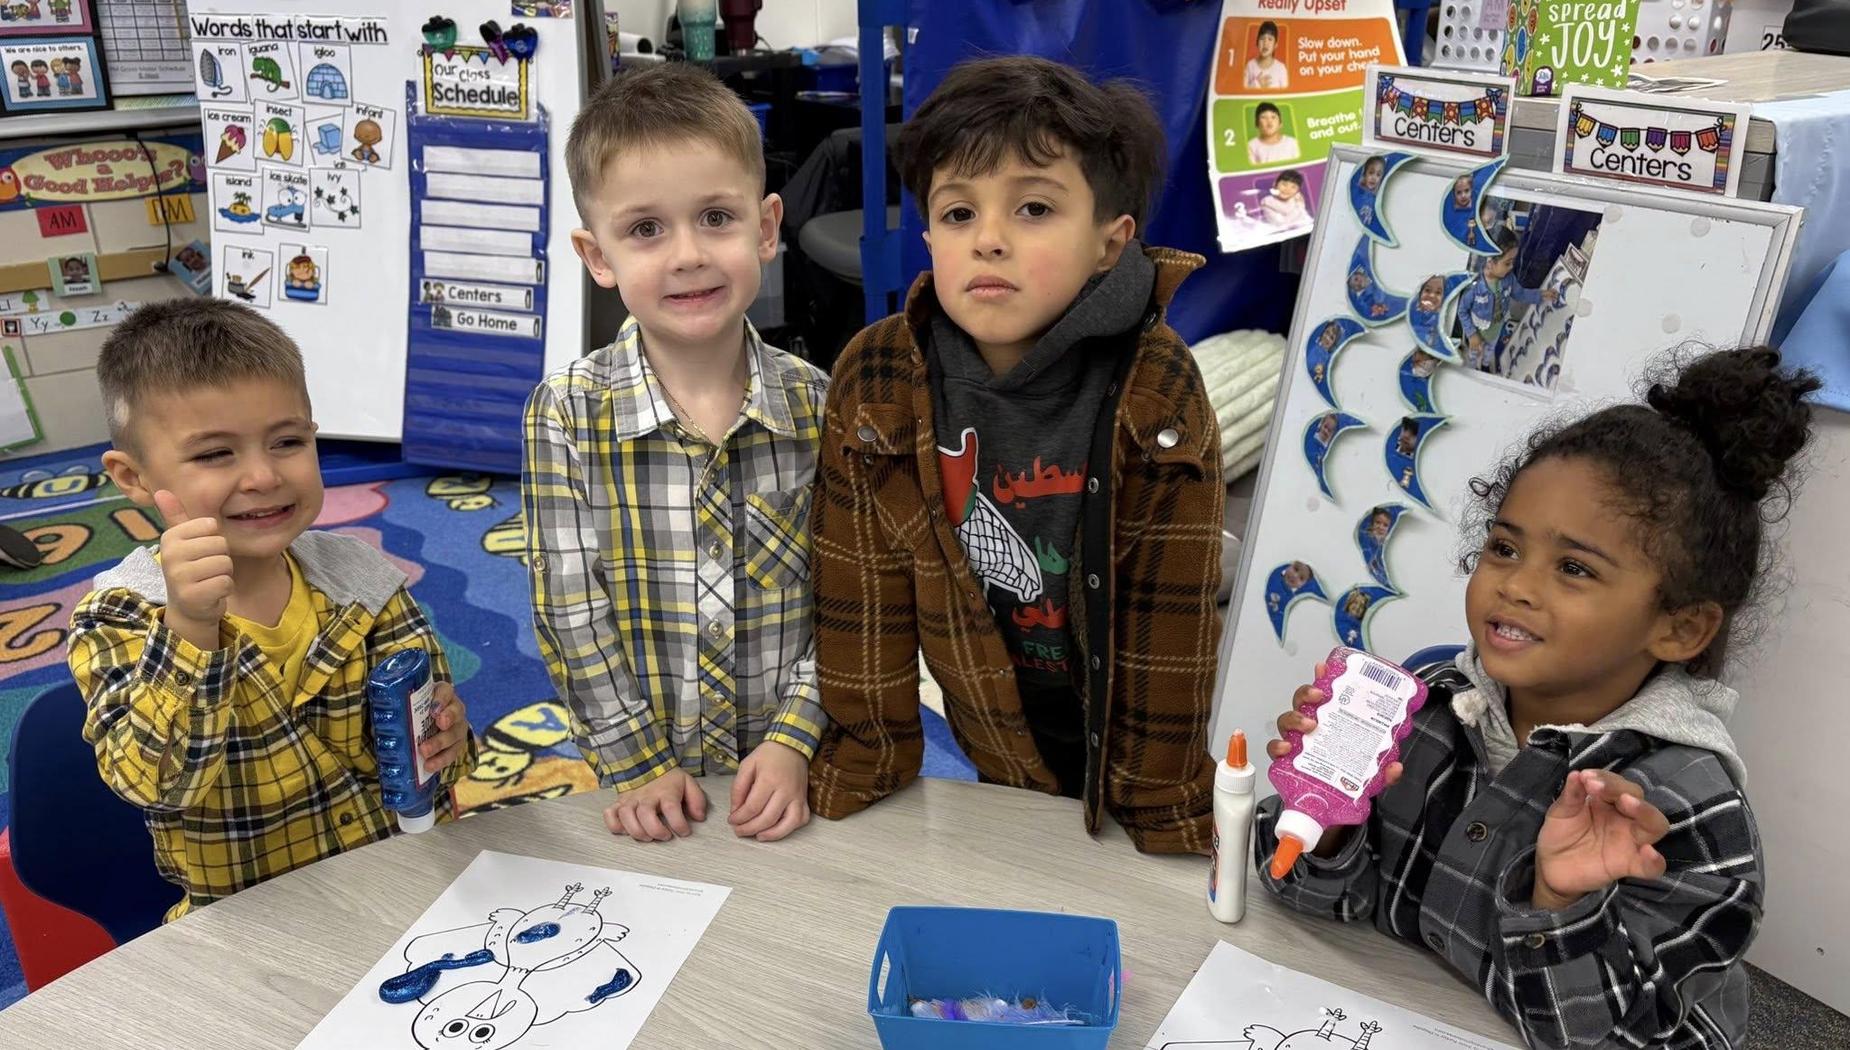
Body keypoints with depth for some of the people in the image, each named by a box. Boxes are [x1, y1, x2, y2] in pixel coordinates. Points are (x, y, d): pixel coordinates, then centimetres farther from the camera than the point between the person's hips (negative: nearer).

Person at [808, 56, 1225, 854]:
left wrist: (1165, 810, -14)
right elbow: (862, 588, -11)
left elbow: (1174, 624, -18)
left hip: (1127, 739, -2)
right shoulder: (875, 381, -18)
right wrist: (861, 765, -6)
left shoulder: (1160, 395, -23)